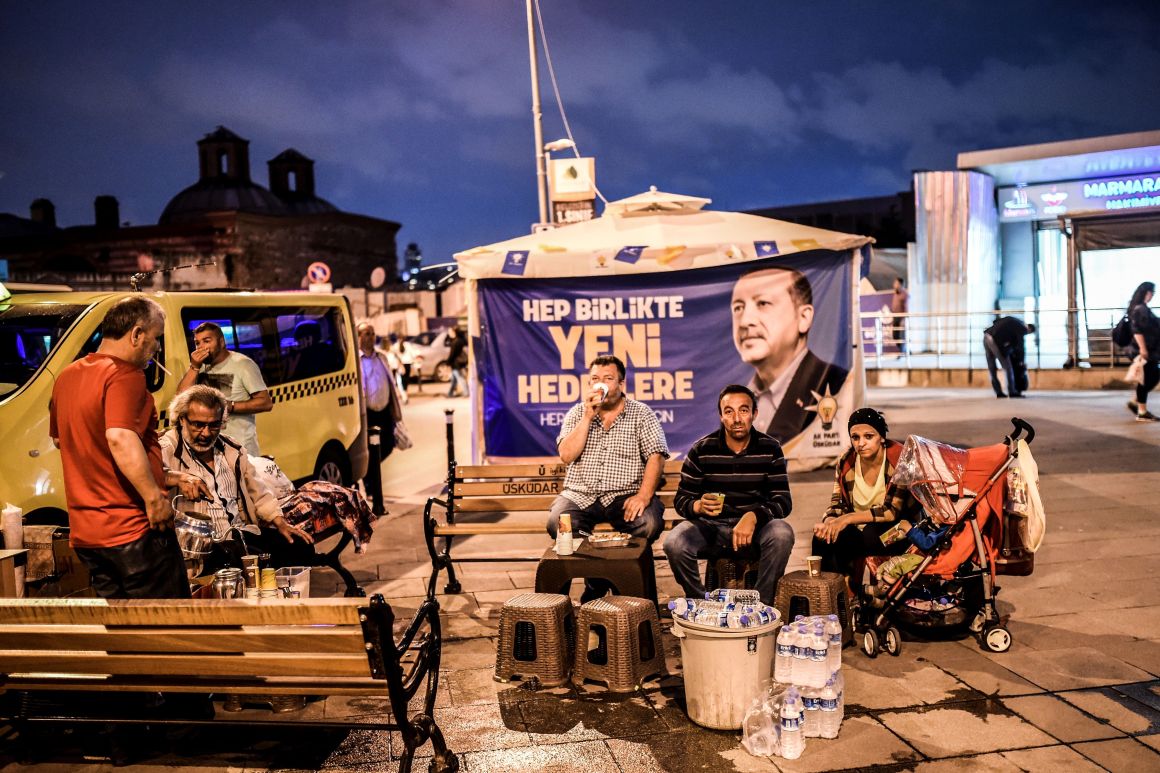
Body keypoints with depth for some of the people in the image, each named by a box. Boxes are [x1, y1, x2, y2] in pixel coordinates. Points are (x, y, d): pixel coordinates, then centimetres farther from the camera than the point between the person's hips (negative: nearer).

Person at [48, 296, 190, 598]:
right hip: (134, 529, -9)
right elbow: (120, 439, -30)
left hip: (84, 533, 9)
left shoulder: (67, 376, 13)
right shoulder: (125, 375, -16)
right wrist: (154, 496, -26)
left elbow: (59, 438, 27)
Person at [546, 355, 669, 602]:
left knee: (650, 524, -30)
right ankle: (597, 579, -5)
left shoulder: (641, 414, 5)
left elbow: (655, 456, -5)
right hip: (580, 495, 1)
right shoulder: (577, 413, 11)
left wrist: (643, 495, -20)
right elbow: (567, 456, -3)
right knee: (557, 523, -28)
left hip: (625, 495, -1)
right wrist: (588, 417, -9)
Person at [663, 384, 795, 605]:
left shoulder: (770, 449, -1)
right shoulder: (701, 450, -3)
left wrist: (753, 516, -27)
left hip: (754, 528, 0)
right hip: (710, 527, 0)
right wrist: (698, 506, -25)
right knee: (674, 544, -29)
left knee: (782, 534, -32)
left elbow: (783, 501, -6)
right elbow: (681, 499, 0)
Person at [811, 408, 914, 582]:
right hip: (860, 531, 4)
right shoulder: (846, 462, -2)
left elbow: (893, 510, -23)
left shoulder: (899, 461, -16)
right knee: (823, 538, -24)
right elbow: (837, 505, 1)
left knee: (870, 533, -35)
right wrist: (828, 522, -23)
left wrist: (848, 518, -28)